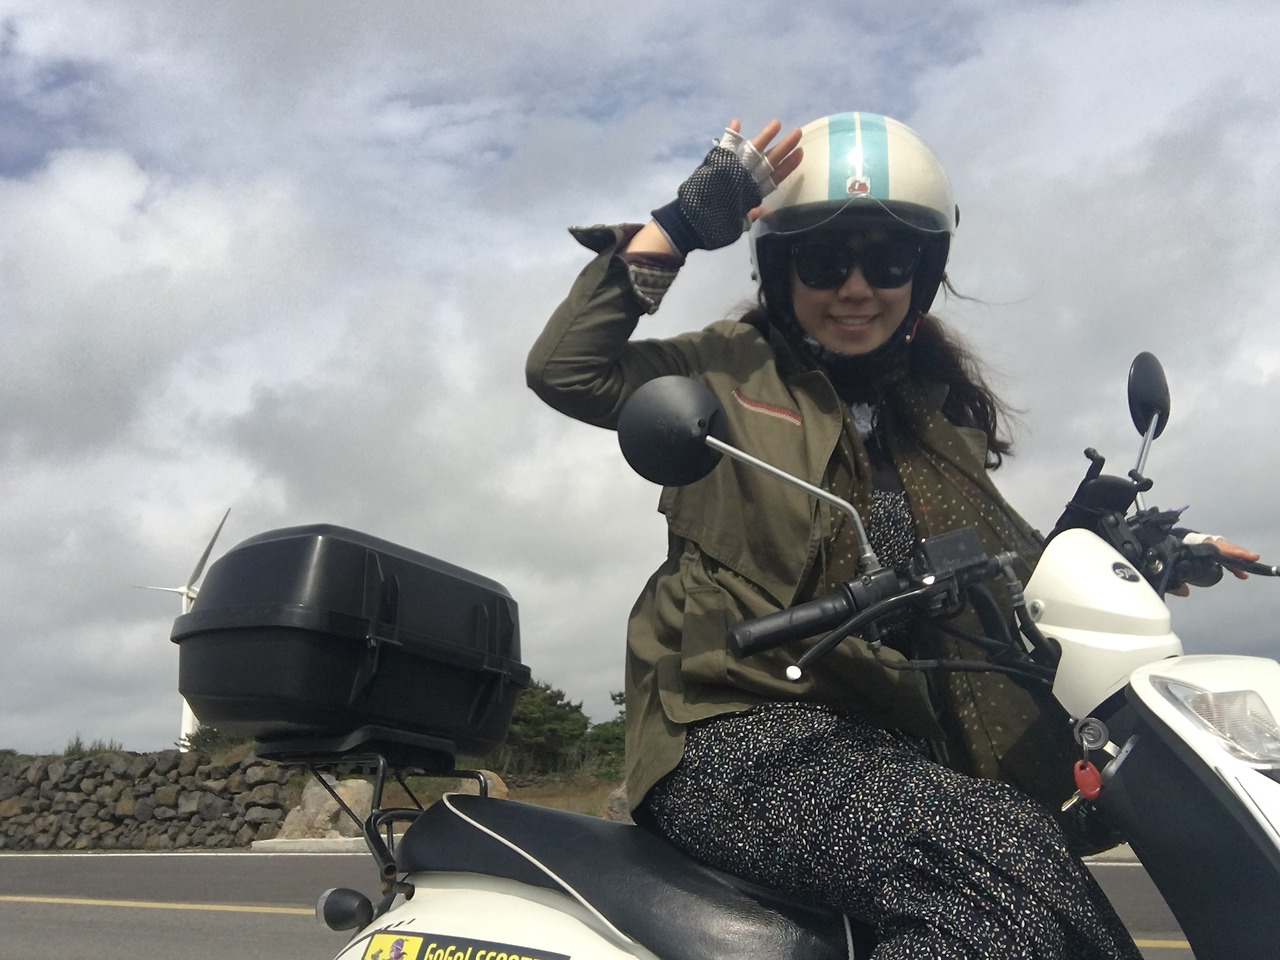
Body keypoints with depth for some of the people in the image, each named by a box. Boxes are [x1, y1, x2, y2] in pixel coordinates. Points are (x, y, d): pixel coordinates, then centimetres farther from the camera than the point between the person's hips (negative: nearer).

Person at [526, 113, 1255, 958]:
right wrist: (678, 226, -7)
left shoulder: (941, 412, 21)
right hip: (737, 735, -5)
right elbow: (563, 368, -6)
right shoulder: (730, 371, 7)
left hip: (891, 749, 6)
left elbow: (1003, 559, 23)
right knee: (1009, 860, -30)